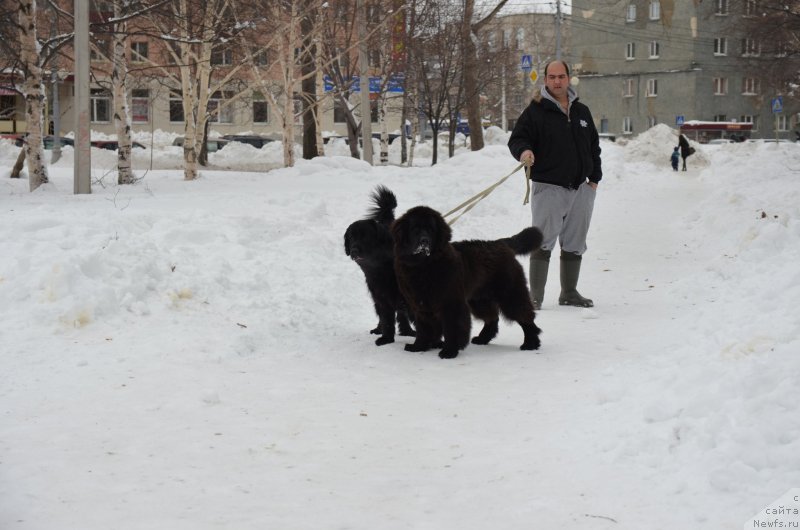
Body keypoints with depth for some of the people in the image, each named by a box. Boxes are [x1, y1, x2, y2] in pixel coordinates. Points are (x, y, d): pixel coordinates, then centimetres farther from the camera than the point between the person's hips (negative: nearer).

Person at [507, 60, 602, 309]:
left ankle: (569, 292, 23)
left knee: (575, 244, 12)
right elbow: (517, 139, -6)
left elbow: (594, 146, 21)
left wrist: (594, 177, 14)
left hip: (580, 188, 6)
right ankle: (535, 296, -7)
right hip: (548, 188, -5)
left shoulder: (582, 111, 14)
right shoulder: (535, 111, -2)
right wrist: (523, 151, -28)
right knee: (543, 242, -11)